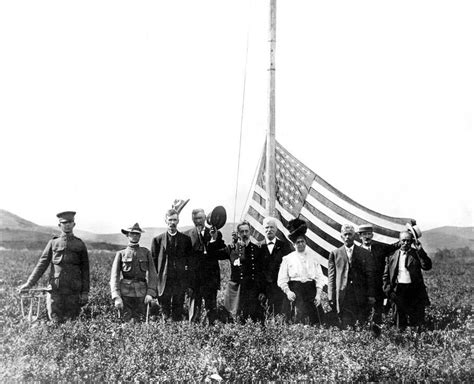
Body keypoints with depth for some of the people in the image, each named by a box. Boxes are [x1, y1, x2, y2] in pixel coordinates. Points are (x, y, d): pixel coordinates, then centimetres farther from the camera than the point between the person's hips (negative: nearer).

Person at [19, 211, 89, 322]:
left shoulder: (80, 245, 6)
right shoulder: (53, 243, 8)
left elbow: (85, 270, 6)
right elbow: (42, 264, 6)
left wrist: (85, 292, 1)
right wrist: (29, 283, -3)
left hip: (73, 291, 0)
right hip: (55, 289, 0)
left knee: (71, 320, 1)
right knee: (56, 321, 0)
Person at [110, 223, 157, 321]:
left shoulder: (146, 252, 10)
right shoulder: (121, 254, 7)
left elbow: (152, 274, 6)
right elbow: (114, 277, 1)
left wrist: (150, 293, -6)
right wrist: (116, 297, -10)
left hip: (141, 294, 1)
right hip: (125, 293, -1)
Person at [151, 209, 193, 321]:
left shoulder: (186, 239, 4)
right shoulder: (158, 239, 3)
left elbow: (190, 261, 6)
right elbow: (153, 262, 5)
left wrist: (189, 283, 0)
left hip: (180, 282, 0)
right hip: (164, 282, 0)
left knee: (178, 313, 6)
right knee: (165, 311, 6)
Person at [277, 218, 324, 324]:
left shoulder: (313, 257, 12)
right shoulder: (288, 258, 7)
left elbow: (319, 277, 8)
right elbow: (282, 279, 5)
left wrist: (318, 294, -1)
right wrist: (287, 291, -9)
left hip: (311, 290, 2)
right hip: (295, 291, -2)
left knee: (315, 319, -5)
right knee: (299, 320, -13)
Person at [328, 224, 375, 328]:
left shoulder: (365, 253, 9)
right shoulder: (335, 253, 8)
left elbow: (370, 275, 7)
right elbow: (331, 276, 6)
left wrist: (371, 295, 0)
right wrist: (331, 297, -1)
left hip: (361, 296, 1)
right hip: (343, 295, -1)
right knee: (345, 326, -3)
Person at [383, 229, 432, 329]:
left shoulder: (416, 254, 4)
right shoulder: (392, 255, 7)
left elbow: (427, 266, -12)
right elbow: (386, 275, 10)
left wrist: (420, 250, -16)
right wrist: (387, 289, -2)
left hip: (415, 291, -1)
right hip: (398, 290, 1)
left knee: (416, 323, 4)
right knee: (400, 320, 8)